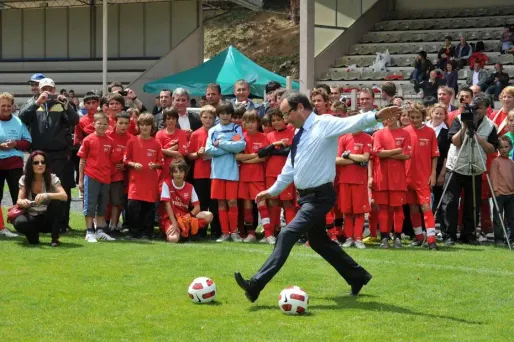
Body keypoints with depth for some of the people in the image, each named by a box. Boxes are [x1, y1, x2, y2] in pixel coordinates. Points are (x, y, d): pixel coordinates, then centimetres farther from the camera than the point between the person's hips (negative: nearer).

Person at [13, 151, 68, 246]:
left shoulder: (52, 178, -8)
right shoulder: (24, 180, -1)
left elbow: (64, 196, -24)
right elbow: (19, 201, -8)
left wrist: (46, 195, -42)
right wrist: (22, 202, -34)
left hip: (48, 218, 0)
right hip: (31, 217, 0)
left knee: (57, 201, -30)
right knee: (19, 222, -33)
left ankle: (55, 238, -16)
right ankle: (33, 236, 2)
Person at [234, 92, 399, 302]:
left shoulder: (325, 124, -14)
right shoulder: (300, 133, 11)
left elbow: (353, 122, -31)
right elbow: (290, 167, 23)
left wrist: (377, 116, -48)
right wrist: (273, 190, 26)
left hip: (320, 196, -10)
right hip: (306, 196, 10)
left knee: (288, 234, -18)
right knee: (318, 241, 20)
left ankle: (255, 286, -21)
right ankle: (357, 277, 36)